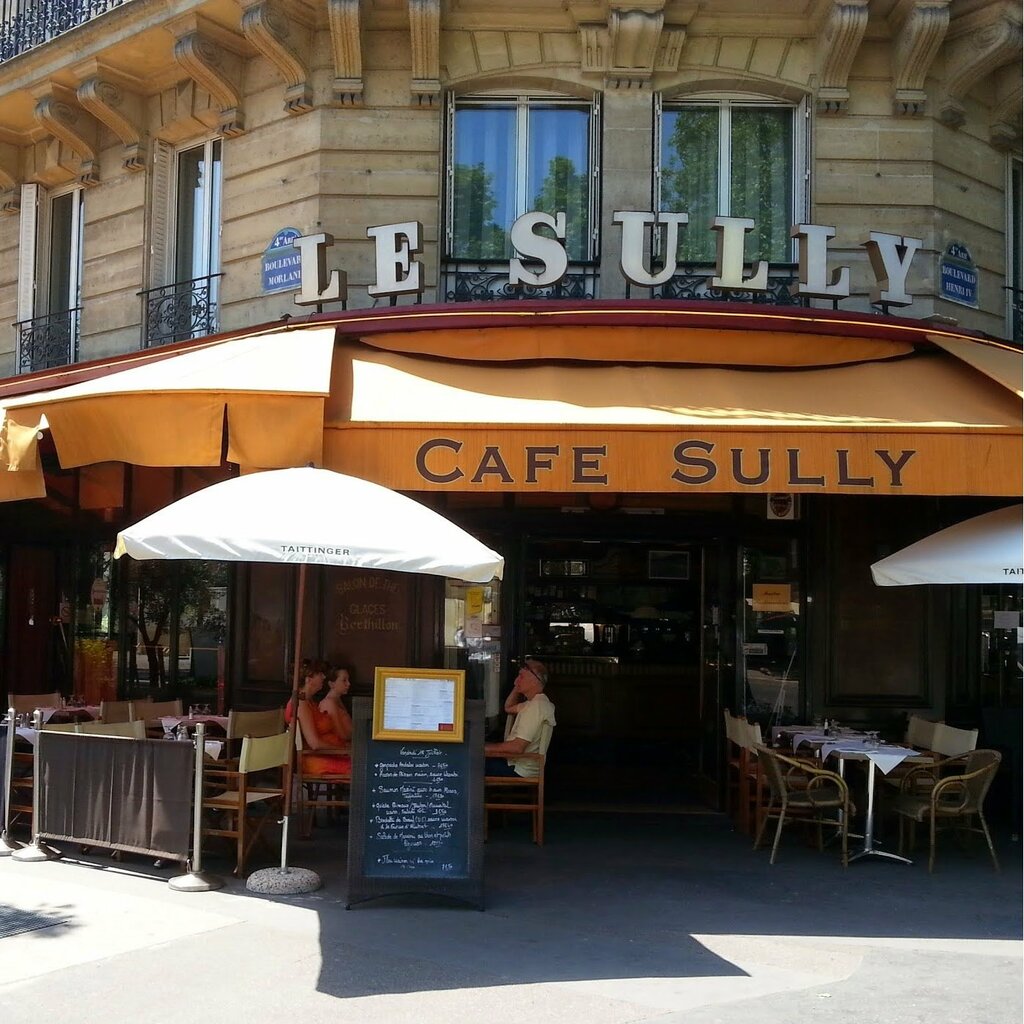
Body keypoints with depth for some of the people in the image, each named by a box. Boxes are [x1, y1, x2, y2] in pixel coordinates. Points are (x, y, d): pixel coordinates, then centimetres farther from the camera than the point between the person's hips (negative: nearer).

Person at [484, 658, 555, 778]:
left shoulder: (536, 706, -22)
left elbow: (517, 747, -28)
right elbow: (508, 707, 30)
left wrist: (484, 748, -21)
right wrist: (517, 687, 13)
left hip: (520, 770, -11)